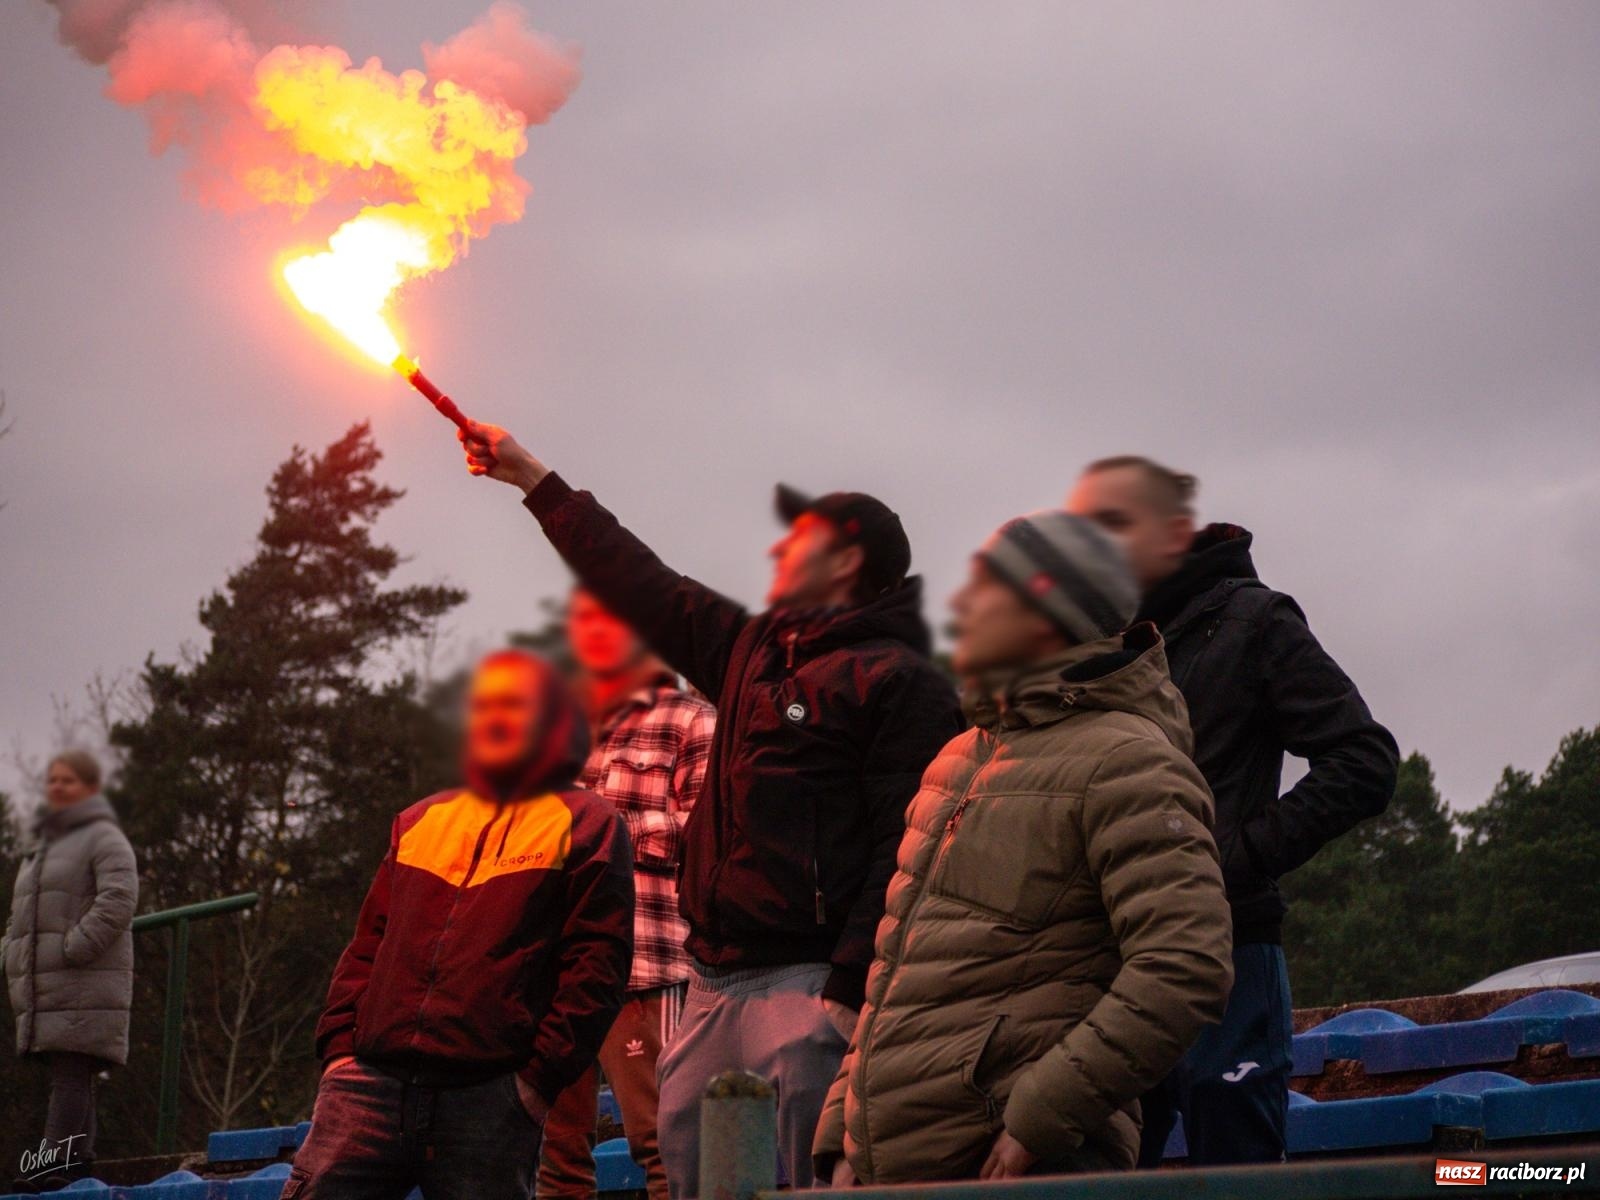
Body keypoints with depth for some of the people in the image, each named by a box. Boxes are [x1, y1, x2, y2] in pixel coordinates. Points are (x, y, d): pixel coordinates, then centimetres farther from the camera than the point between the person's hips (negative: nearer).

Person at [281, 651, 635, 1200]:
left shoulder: (585, 824, 8)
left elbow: (596, 967, -1)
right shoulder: (420, 821, 24)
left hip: (489, 1102, -4)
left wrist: (541, 1077, -8)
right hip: (371, 1083, 4)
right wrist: (340, 1045, 9)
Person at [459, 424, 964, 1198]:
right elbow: (642, 584, 30)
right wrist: (532, 478, 35)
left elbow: (904, 848, -14)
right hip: (715, 980, 9)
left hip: (804, 986, -8)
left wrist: (852, 991, -21)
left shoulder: (897, 680, -5)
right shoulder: (753, 649, 21)